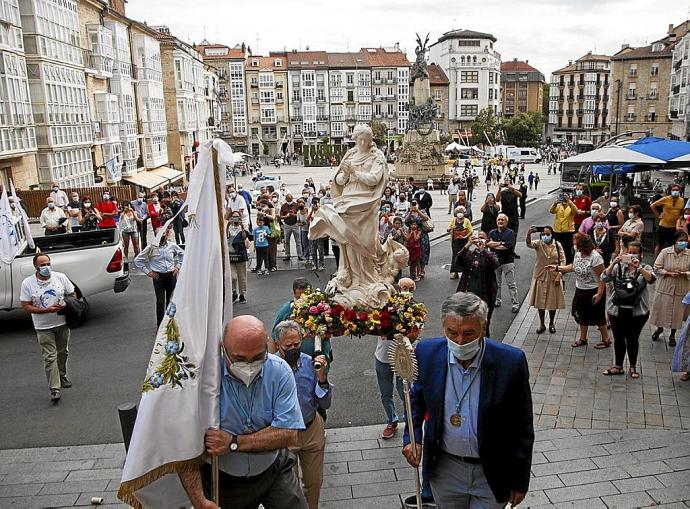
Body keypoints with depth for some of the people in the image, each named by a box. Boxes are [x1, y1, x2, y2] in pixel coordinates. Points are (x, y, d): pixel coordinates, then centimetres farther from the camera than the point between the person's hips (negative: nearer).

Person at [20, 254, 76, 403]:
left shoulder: (61, 277, -2)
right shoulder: (27, 283, -8)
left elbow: (72, 295, 6)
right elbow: (25, 306, -8)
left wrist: (66, 305, -16)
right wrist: (47, 310, -21)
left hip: (63, 323, 3)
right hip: (43, 327, -3)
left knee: (63, 352, 18)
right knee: (50, 357, -5)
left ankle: (62, 376, 40)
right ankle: (54, 389, -3)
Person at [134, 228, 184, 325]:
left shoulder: (172, 246, 3)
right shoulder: (151, 247, -5)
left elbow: (182, 254, 23)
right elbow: (137, 260, 2)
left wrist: (178, 266, 13)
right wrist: (147, 272, -1)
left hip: (171, 276, 3)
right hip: (158, 277, -2)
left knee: (171, 301, 9)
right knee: (160, 302, -7)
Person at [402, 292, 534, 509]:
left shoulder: (511, 361, -21)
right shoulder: (428, 353, -14)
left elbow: (522, 428, -10)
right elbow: (417, 397, 6)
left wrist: (520, 481, -5)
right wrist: (412, 436, -9)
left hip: (492, 475, -2)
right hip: (445, 469, 3)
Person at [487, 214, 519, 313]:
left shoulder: (511, 233, -3)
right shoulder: (492, 233, 11)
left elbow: (508, 246, -17)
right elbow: (488, 243, -6)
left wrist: (494, 245, -8)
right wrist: (501, 243, -14)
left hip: (508, 261, -4)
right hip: (495, 260, 4)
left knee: (511, 284, -3)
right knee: (496, 283, 12)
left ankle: (515, 303, -1)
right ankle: (497, 300, 26)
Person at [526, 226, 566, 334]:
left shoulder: (558, 245, -5)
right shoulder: (538, 244, -7)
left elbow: (562, 261, -4)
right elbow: (529, 244, -29)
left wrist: (558, 276, -11)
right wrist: (529, 234, -50)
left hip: (553, 277, 0)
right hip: (540, 276, 0)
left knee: (553, 301, 10)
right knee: (540, 301, 8)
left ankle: (551, 324, 29)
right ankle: (542, 324, 23)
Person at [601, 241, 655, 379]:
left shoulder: (645, 268, 0)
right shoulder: (619, 267, 2)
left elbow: (651, 279, -20)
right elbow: (604, 278, -9)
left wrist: (639, 267, -34)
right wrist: (613, 263, -21)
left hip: (637, 312, -1)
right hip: (617, 310, 1)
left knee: (633, 339, 10)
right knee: (618, 339, 11)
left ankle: (633, 366, 29)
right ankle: (618, 366, 26)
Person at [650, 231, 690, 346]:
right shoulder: (665, 252, -9)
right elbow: (657, 268, -7)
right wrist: (669, 273, -20)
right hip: (665, 287, 0)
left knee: (677, 312, 10)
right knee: (661, 309, 12)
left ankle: (672, 335, 31)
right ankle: (659, 329, 40)